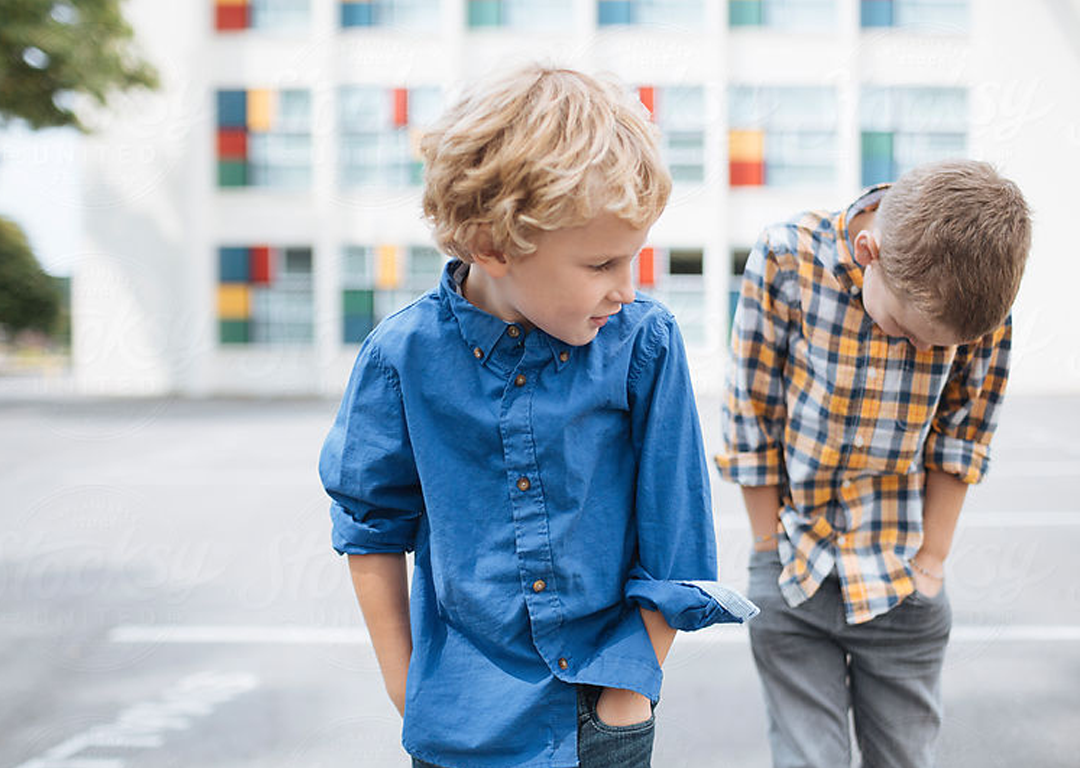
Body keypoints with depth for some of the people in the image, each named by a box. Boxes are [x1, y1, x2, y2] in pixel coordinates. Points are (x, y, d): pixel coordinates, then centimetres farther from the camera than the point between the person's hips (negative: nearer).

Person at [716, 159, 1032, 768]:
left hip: (901, 590, 2)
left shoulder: (983, 300, -12)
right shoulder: (788, 259, -18)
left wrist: (931, 561, 1)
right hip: (794, 579, -1)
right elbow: (752, 421, -9)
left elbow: (962, 432, 1)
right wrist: (774, 553, -3)